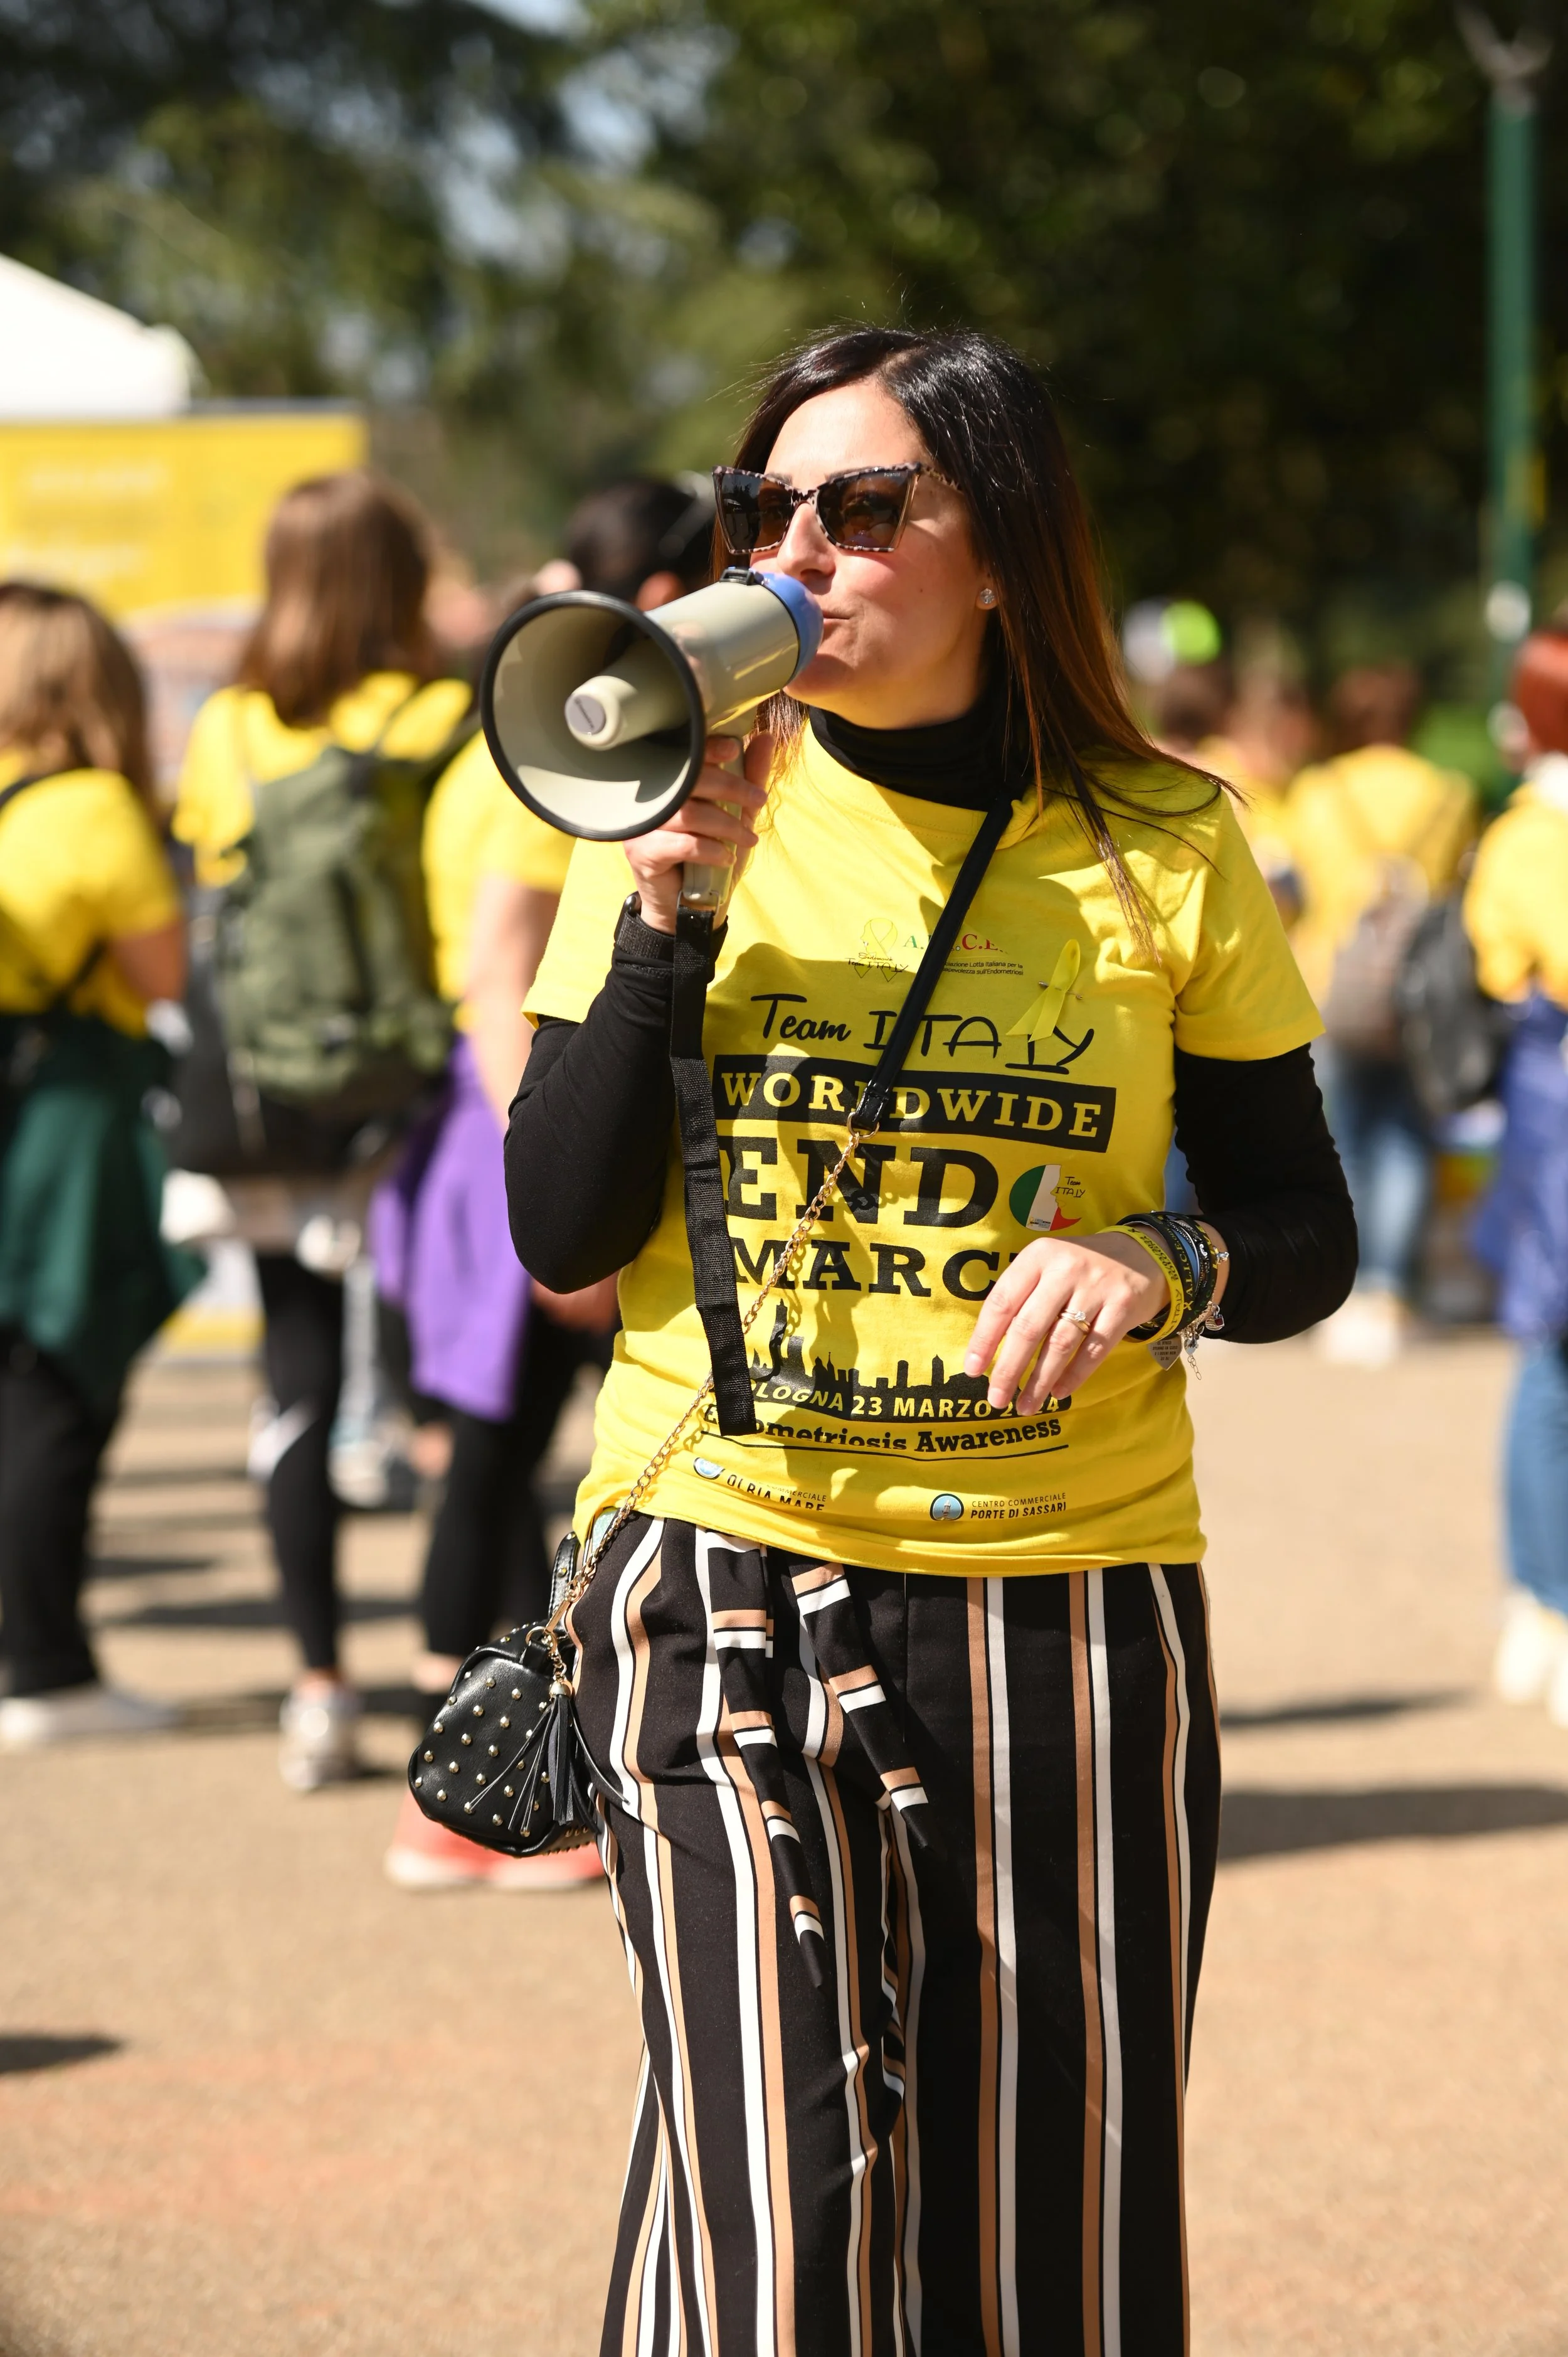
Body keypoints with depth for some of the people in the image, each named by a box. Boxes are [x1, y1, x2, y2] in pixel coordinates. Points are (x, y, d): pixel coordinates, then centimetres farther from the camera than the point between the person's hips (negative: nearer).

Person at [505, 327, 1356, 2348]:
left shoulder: (1163, 853, 3)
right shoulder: (695, 811, 4)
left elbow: (1306, 1237, 8)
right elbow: (564, 1237, -2)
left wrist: (1157, 1260, -14)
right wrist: (665, 904, -11)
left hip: (1072, 1597, 1)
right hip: (727, 1571, -1)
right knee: (769, 2185, -14)